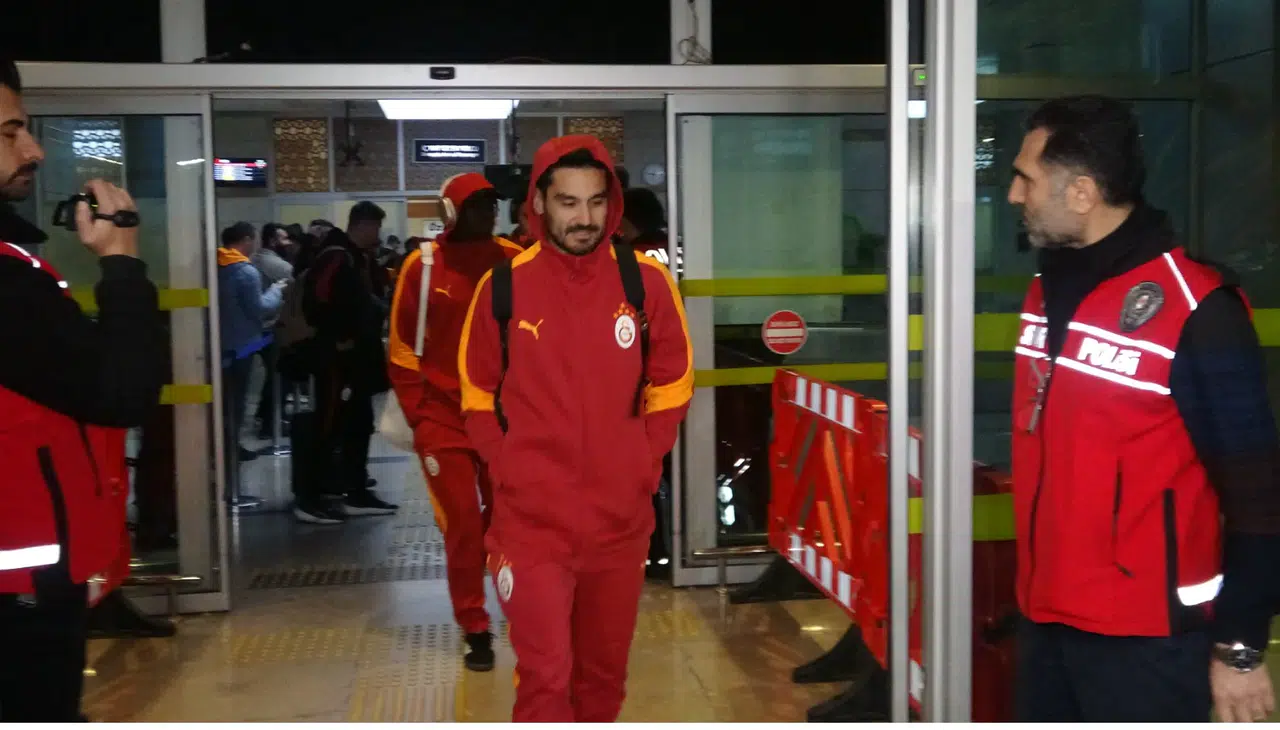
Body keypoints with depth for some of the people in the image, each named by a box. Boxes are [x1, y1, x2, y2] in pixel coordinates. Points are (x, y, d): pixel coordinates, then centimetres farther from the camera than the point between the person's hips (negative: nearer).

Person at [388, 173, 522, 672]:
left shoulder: (515, 261, 1)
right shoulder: (422, 265, -3)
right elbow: (402, 344, 2)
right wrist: (415, 408, -3)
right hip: (444, 414, -1)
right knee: (462, 523, 0)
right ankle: (475, 629, 12)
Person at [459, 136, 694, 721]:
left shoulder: (647, 281, -3)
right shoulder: (503, 286, -5)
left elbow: (672, 386, 7)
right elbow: (478, 396, 5)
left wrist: (643, 465, 0)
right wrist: (509, 470, -3)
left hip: (621, 520, 2)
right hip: (531, 520, -2)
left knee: (605, 671, 18)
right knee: (545, 677, -5)